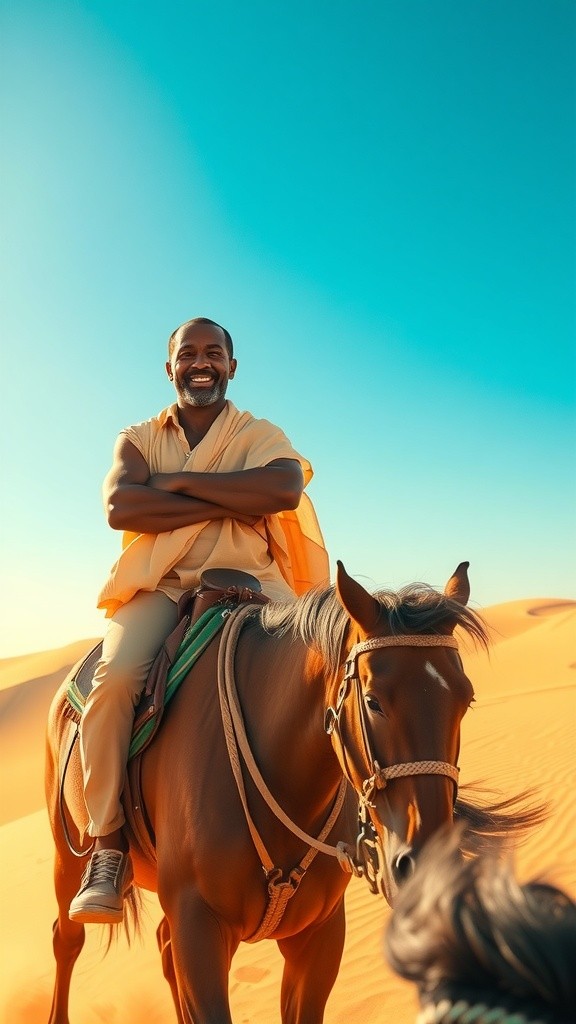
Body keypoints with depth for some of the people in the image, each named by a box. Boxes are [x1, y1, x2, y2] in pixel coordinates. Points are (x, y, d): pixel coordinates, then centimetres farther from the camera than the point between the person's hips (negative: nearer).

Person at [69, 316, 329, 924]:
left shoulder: (262, 437, 11)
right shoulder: (138, 439, 15)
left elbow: (284, 491, -15)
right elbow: (119, 507, -8)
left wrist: (179, 481, -10)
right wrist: (232, 503, -11)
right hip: (158, 586, 0)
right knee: (116, 676, -28)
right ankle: (107, 846, -13)